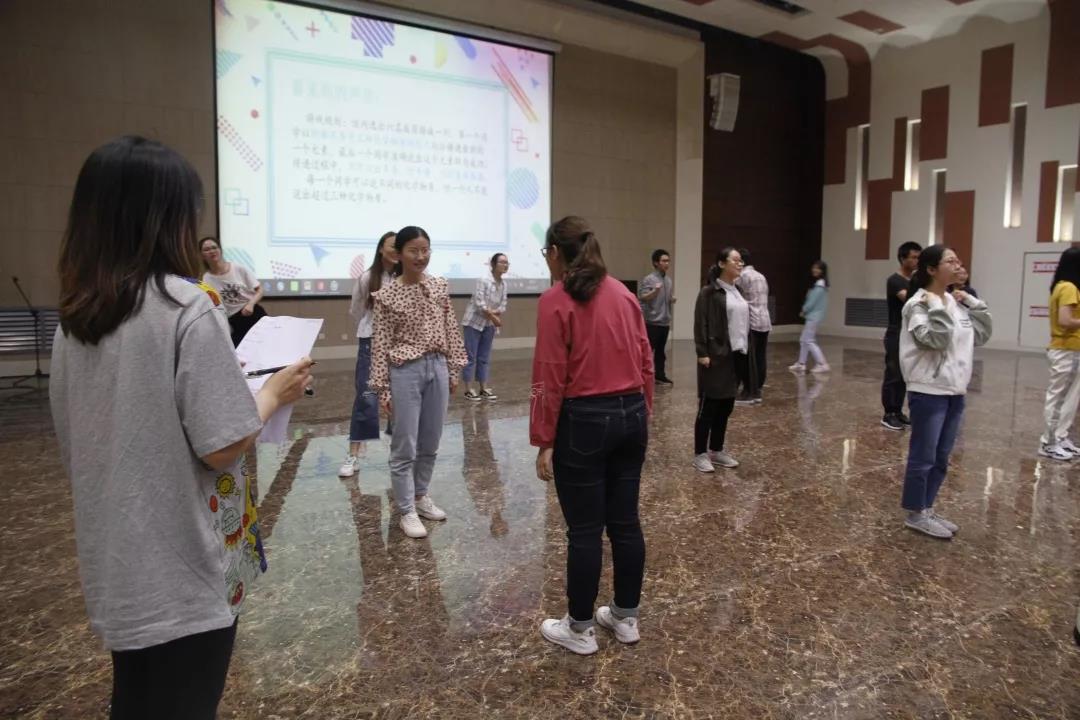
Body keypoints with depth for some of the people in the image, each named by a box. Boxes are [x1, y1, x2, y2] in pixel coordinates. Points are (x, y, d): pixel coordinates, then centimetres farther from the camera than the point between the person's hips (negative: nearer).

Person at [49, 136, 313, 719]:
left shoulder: (73, 320, 3)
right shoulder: (188, 306, -19)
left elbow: (73, 449, 12)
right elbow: (222, 447, -21)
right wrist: (274, 393, -4)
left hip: (118, 567, 7)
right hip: (184, 568, -6)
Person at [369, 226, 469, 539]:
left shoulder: (440, 286, 5)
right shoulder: (387, 295, -7)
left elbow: (450, 331, 9)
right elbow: (380, 344, -6)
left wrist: (453, 370, 8)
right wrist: (383, 388, -8)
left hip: (437, 367, 5)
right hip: (406, 371, -4)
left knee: (430, 443, 15)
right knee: (405, 446, 3)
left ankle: (421, 495, 34)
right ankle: (407, 511, 16)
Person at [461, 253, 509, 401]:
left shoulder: (504, 285, 3)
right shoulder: (483, 280, -17)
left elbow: (502, 306, 1)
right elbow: (479, 304, -22)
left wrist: (493, 313, -19)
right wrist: (494, 317, -17)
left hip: (489, 325, 7)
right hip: (473, 323, -7)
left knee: (484, 357, 11)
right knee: (471, 357, -2)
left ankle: (483, 388, 18)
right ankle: (468, 390, 4)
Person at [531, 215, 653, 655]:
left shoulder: (555, 300, -12)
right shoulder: (624, 293, 7)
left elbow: (550, 379, -14)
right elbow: (646, 362, 9)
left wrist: (544, 441, -8)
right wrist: (641, 412, 18)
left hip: (584, 422, -6)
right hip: (630, 415, 7)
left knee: (585, 530, 6)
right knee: (625, 521, 16)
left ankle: (580, 630, 22)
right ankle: (626, 618, 31)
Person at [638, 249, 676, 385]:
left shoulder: (669, 280, 13)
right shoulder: (648, 279, -8)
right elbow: (642, 297, -16)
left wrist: (673, 299, 1)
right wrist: (655, 291, -29)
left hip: (665, 322, 7)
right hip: (652, 322, -7)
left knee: (661, 351, 13)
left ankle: (660, 375, 20)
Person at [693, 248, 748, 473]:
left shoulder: (738, 291, 15)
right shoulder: (710, 292, -8)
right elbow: (701, 324, -13)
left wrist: (746, 349, 15)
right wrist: (702, 353, -19)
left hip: (737, 355, 8)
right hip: (716, 357, -7)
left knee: (726, 406, 12)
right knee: (709, 406, -1)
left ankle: (717, 450, 24)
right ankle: (700, 454, 9)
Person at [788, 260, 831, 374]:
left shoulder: (820, 285, -17)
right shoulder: (817, 284, 13)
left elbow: (812, 301, -18)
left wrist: (803, 311, -3)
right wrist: (804, 310, 1)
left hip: (814, 316, -10)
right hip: (812, 315, 10)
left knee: (809, 341, -9)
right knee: (803, 340, 14)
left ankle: (823, 364, -8)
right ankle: (801, 364, 21)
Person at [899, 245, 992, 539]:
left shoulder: (956, 303, 10)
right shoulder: (918, 304, -13)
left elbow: (982, 335, 14)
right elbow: (937, 340, -22)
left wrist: (973, 304, 7)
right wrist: (936, 307, -21)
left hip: (955, 391, 8)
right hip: (928, 392, -8)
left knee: (941, 458, 16)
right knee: (923, 457, 1)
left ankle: (927, 509, 28)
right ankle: (915, 514, 15)